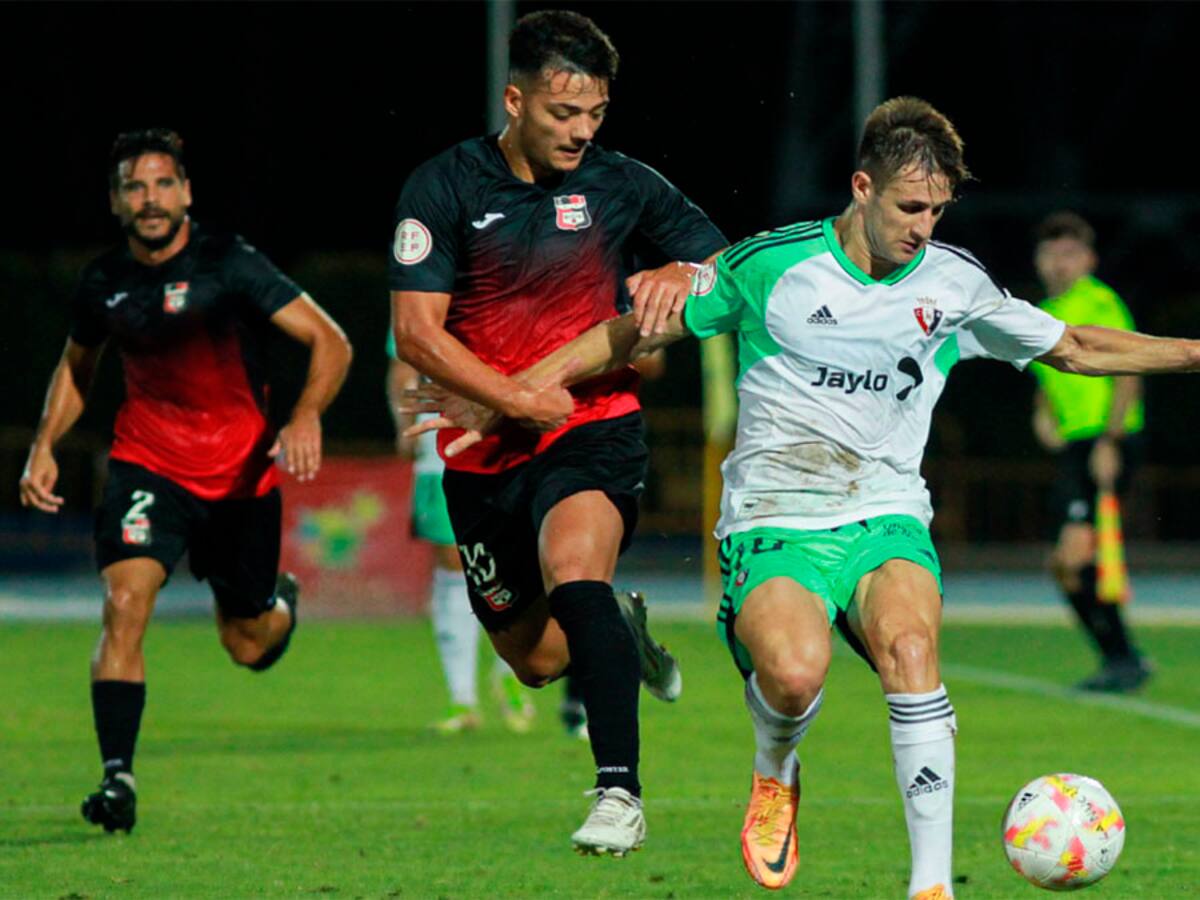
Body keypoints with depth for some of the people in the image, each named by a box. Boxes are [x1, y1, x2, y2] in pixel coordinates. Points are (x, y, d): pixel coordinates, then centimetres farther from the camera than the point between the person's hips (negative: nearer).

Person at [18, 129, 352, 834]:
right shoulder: (104, 282, -2)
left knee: (249, 647, 10)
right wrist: (44, 446, 4)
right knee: (125, 602, -23)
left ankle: (280, 603, 49)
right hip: (148, 463, 2)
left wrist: (307, 417, -31)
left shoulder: (229, 265, -14)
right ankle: (119, 779, -23)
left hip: (241, 471, -1)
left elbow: (331, 343, -14)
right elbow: (76, 367, 19)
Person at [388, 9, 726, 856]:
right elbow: (416, 331, -9)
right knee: (537, 659, 11)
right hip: (485, 452, 2)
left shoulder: (622, 184, 0)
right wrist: (515, 398, -18)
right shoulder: (443, 189, -5)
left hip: (594, 429, -2)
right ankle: (620, 626, 47)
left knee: (574, 569, -32)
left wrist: (675, 277, -12)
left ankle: (620, 791, -35)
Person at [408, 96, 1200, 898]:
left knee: (910, 646, -31)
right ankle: (775, 773, 6)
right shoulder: (771, 265, -5)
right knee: (795, 674, -32)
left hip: (888, 517, 2)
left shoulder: (954, 283, 4)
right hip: (775, 522, -2)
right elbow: (635, 332, 5)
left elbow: (1074, 348, 19)